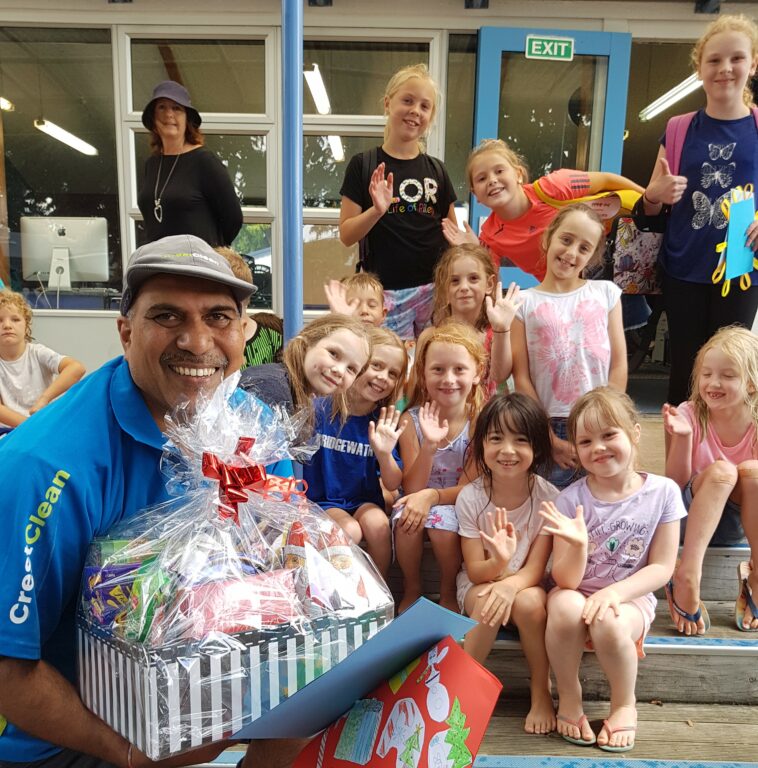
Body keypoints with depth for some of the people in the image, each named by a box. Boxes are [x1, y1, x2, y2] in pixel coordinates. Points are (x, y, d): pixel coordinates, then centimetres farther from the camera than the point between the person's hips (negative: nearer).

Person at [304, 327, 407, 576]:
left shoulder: (384, 422, -6)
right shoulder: (319, 408, -14)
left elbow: (393, 485, -6)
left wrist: (384, 454, -23)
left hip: (364, 499, 3)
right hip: (321, 499, -2)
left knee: (379, 525, -26)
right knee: (350, 531, -28)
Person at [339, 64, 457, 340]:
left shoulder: (436, 170, 9)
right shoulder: (363, 165, 0)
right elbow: (346, 235, -2)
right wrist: (377, 210, -19)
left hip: (434, 289, 3)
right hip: (386, 293, -3)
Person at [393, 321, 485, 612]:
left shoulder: (479, 420, -12)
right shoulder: (412, 419, -10)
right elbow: (412, 488, -13)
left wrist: (431, 496, -30)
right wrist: (429, 445, -28)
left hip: (457, 503, -1)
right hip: (417, 500, 1)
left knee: (443, 524, -30)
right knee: (406, 520, -29)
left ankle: (448, 592, 1)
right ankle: (411, 590, 0)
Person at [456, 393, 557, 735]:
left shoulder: (548, 497, -14)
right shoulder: (470, 497, -14)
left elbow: (535, 568, -16)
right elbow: (475, 570, -13)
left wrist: (510, 585, -38)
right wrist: (499, 560, -36)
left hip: (524, 584, 1)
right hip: (479, 584, 0)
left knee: (530, 601, -32)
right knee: (488, 602, -33)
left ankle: (541, 692, -7)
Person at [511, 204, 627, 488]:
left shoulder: (606, 293, 5)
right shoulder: (525, 303, 0)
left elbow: (619, 365, 2)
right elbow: (521, 378, -4)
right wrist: (549, 438, -8)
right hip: (551, 431, -1)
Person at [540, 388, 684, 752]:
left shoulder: (663, 492, -9)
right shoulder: (571, 500, -12)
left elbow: (661, 568, -6)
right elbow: (566, 580, -13)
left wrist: (615, 592, -21)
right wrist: (578, 545, -34)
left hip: (630, 597, 0)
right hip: (577, 593, 0)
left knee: (609, 625, -32)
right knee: (566, 607, -33)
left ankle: (624, 704, 2)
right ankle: (569, 697, -3)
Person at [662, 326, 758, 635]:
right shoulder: (688, 416, -15)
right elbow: (675, 487, -16)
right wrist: (682, 437, -30)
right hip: (692, 515, -1)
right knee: (720, 471, -31)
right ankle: (688, 575, -37)